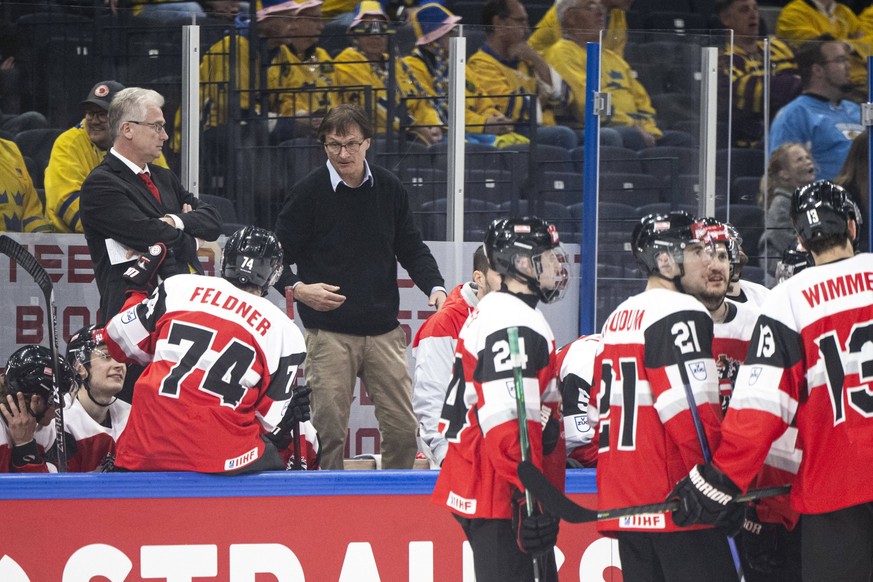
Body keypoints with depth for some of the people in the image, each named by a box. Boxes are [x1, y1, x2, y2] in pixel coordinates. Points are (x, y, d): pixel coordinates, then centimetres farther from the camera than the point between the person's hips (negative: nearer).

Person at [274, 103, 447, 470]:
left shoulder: (389, 189, 8)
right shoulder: (308, 193, -3)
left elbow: (412, 249, 15)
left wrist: (435, 288, -2)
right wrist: (298, 289, -18)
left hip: (384, 332, 3)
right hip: (328, 333, -3)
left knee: (405, 427, 2)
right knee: (329, 430, -3)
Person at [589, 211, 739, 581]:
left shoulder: (617, 319, 19)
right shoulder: (679, 315, -10)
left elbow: (601, 412, 22)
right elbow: (693, 415, -18)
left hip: (623, 505, 9)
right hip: (674, 504, -9)